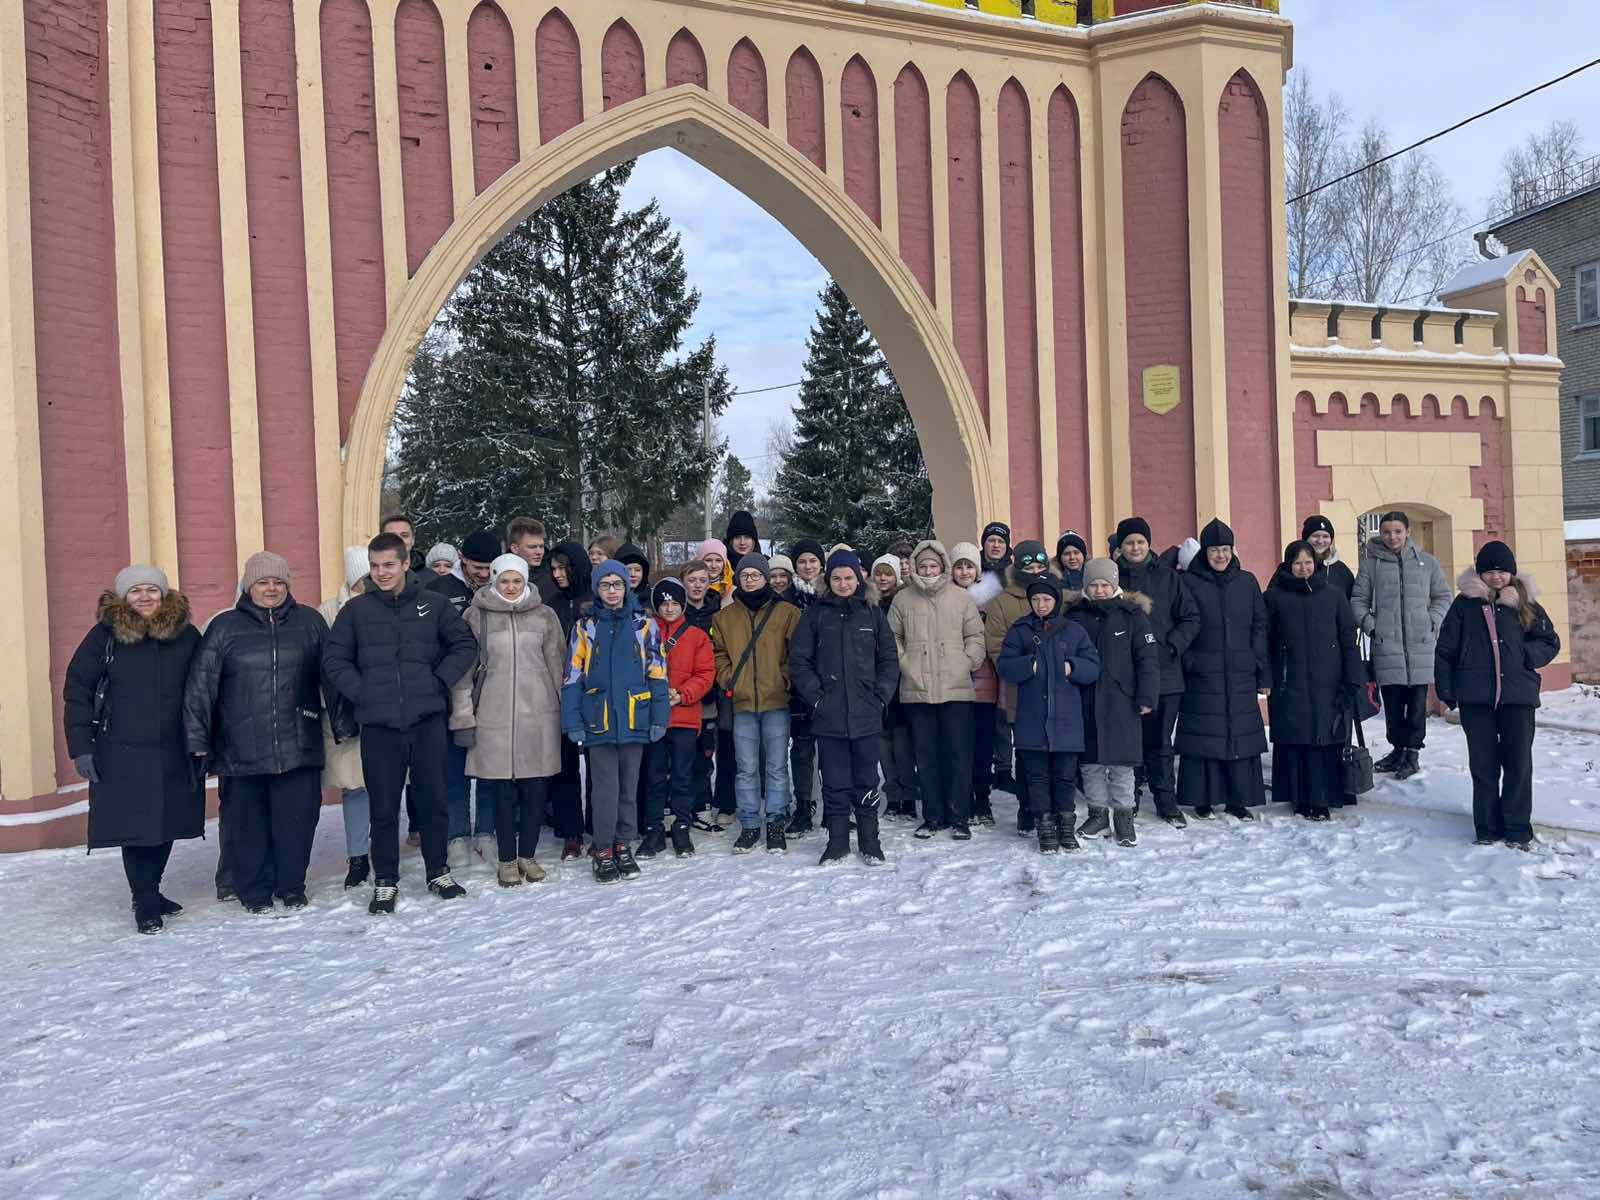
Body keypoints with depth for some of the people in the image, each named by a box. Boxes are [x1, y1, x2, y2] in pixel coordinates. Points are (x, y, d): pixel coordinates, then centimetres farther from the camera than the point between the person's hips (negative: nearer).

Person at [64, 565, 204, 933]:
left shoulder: (188, 636, 2)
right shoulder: (105, 635, -4)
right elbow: (77, 690, -2)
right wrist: (81, 747, -7)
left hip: (174, 754, 3)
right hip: (122, 754, -2)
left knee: (166, 824, 10)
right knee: (135, 827, 0)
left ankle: (149, 891, 30)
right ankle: (145, 903, 14)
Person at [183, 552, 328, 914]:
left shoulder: (310, 622, 8)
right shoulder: (224, 627, 4)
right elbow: (199, 685, 2)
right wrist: (199, 741, -2)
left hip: (298, 746, 1)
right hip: (243, 751, 0)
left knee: (297, 818, 4)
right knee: (249, 822, 7)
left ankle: (291, 887, 21)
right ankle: (254, 891, 23)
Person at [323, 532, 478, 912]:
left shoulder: (431, 604, 5)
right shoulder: (356, 609, 5)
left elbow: (464, 645, 9)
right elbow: (334, 661, 7)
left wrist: (439, 682, -1)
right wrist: (360, 692, -4)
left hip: (428, 720, 0)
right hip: (378, 724, 0)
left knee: (433, 800, 8)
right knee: (384, 808, 6)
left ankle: (438, 872, 25)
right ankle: (385, 882, 20)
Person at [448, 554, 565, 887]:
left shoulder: (544, 615, 7)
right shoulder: (476, 617, 4)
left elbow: (558, 665, 9)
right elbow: (463, 670, 3)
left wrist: (567, 710, 7)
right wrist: (462, 718, -1)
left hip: (539, 715, 1)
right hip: (493, 717, -1)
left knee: (536, 788, 5)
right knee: (502, 790, 3)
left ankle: (527, 854, 22)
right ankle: (506, 859, 18)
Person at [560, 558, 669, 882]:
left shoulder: (644, 625, 5)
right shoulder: (585, 626, 5)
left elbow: (657, 674, 4)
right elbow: (573, 676, 3)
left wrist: (659, 717, -1)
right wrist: (573, 721, -4)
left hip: (635, 719, 1)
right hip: (599, 720, -1)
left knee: (629, 786, 10)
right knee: (606, 788, -1)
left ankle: (624, 846, 23)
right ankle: (603, 851, 12)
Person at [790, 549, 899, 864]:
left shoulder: (873, 613, 7)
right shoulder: (816, 614, 5)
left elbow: (889, 659, 7)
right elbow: (798, 659, 2)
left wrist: (880, 696, -3)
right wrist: (815, 696, -6)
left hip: (866, 714, 1)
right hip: (828, 715, 0)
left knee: (867, 780, 8)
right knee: (835, 782, 6)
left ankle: (870, 842, 19)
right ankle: (837, 841, 18)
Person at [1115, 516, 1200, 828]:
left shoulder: (1167, 576, 5)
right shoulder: (1113, 576, 4)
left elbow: (1191, 617, 5)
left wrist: (1171, 646, -6)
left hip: (1165, 674, 0)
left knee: (1160, 742, 5)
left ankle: (1166, 802, 17)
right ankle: (1128, 802, 19)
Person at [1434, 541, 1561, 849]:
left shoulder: (1525, 603, 6)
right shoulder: (1464, 604, 3)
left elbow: (1551, 642, 12)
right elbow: (1446, 649, 4)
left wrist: (1527, 655, -7)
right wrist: (1445, 689, 0)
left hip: (1518, 695, 1)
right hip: (1476, 696, -1)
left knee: (1519, 763, 3)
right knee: (1483, 764, 6)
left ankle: (1518, 829, 14)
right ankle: (1488, 828, 15)